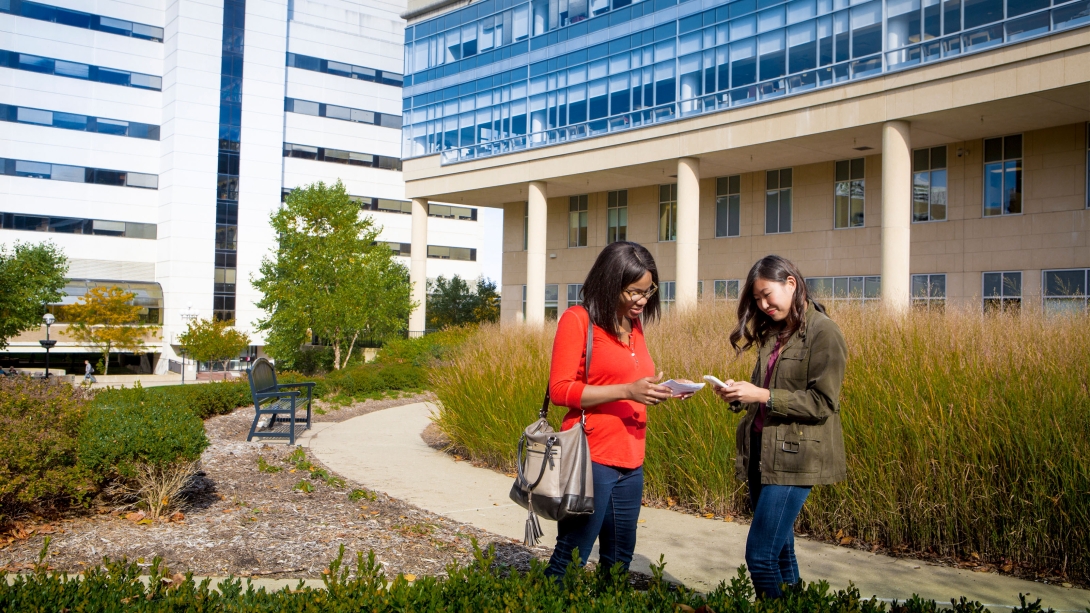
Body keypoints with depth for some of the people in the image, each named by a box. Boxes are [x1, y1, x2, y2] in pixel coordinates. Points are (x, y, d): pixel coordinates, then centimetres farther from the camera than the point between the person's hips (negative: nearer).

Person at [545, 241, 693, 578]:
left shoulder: (634, 326, 14)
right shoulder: (577, 319, -8)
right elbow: (560, 390, -14)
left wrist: (660, 390, 2)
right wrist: (627, 390, -21)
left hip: (630, 463, 8)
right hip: (592, 460, -7)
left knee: (619, 561, 15)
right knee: (570, 559, 0)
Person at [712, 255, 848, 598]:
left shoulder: (823, 333, -9)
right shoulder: (772, 332, 14)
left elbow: (823, 403, -15)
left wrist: (763, 396, -20)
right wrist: (739, 396, -3)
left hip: (794, 458, -8)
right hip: (761, 453, 8)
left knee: (759, 555, -9)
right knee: (780, 551, 15)